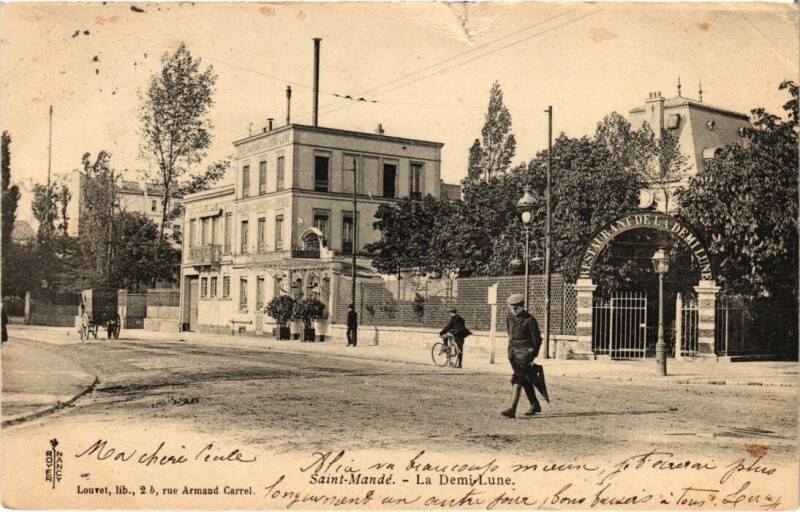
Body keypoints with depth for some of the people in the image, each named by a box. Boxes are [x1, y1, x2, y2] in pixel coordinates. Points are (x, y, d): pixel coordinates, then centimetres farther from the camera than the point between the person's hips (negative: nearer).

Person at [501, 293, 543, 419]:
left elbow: (537, 339, -7)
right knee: (525, 381, 15)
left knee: (518, 379, -16)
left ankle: (512, 409, -22)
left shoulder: (529, 320, -11)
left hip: (526, 352, -7)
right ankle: (535, 406, 29)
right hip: (514, 352, 7)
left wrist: (532, 356, -8)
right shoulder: (509, 318, 9)